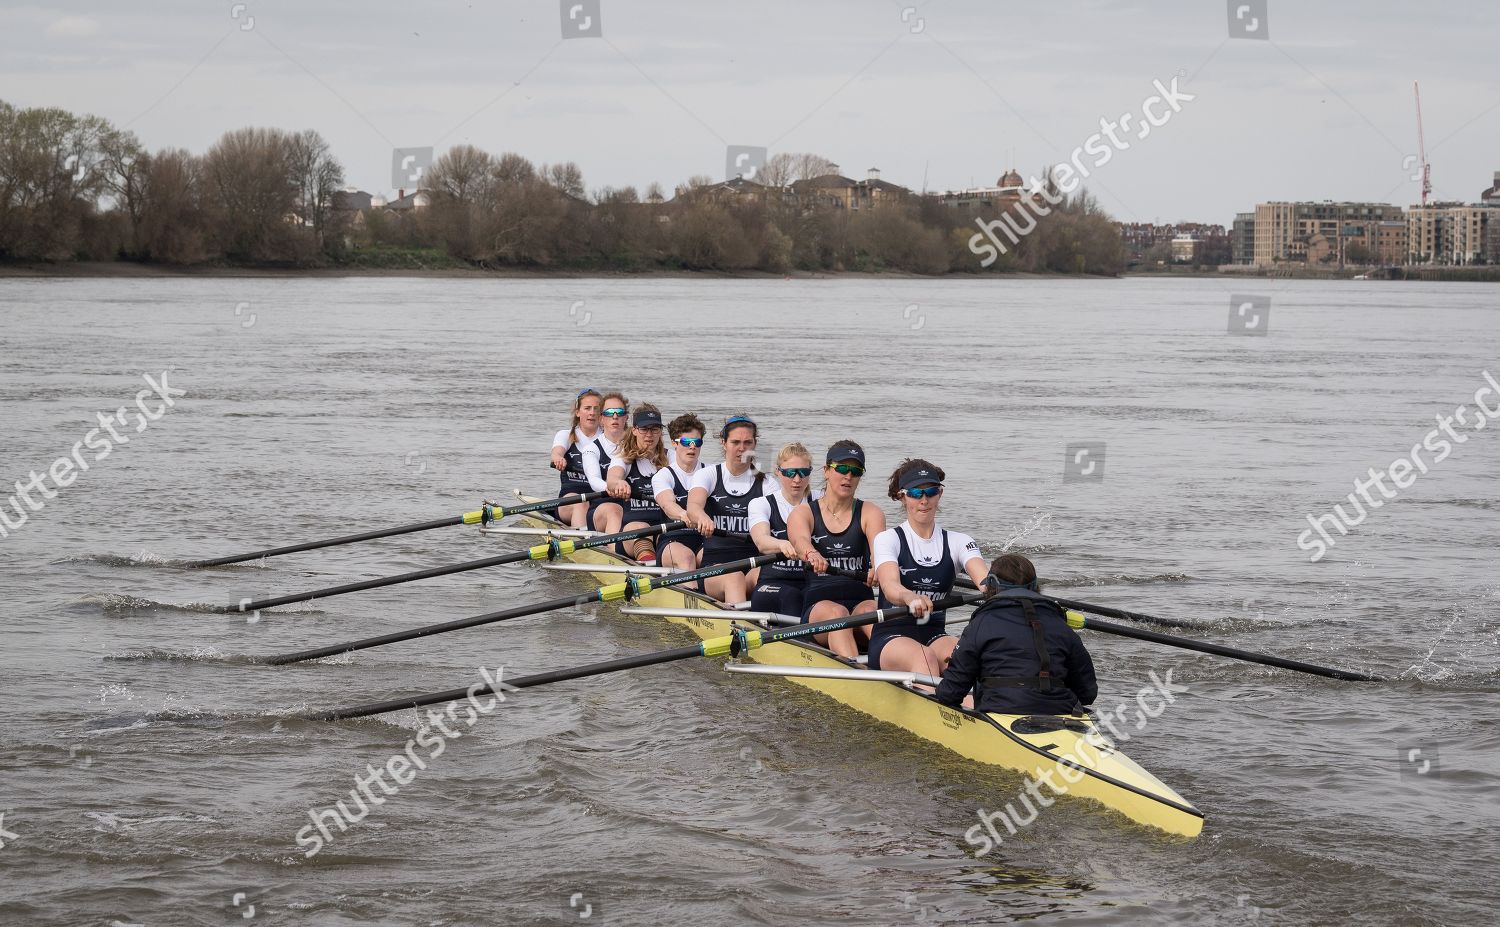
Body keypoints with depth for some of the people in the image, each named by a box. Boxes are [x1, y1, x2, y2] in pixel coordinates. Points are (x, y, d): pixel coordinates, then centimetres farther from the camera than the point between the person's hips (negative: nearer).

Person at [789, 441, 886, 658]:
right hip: (818, 603, -1)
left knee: (872, 610, -34)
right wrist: (812, 554, -43)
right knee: (837, 612, -35)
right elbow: (801, 540, -16)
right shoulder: (803, 513, 10)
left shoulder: (870, 514, 12)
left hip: (861, 599, 1)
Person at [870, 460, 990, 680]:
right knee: (924, 657, -35)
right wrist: (910, 597, -44)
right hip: (890, 638, -2)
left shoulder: (958, 542, 11)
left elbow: (983, 578, -10)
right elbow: (890, 587, -19)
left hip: (935, 636, 3)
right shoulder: (888, 539, 2)